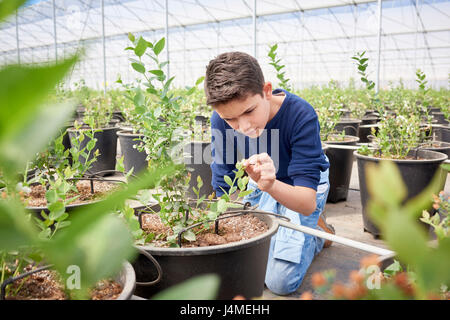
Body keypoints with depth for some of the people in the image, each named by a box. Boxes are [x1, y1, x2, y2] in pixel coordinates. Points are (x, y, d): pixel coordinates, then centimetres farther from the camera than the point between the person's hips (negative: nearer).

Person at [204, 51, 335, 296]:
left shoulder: (300, 115, -36)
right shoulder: (221, 120, -25)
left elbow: (307, 202, -38)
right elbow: (222, 186, -16)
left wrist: (271, 185, -59)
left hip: (302, 186, -4)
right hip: (262, 184, 4)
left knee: (280, 282, -9)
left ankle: (319, 230, 17)